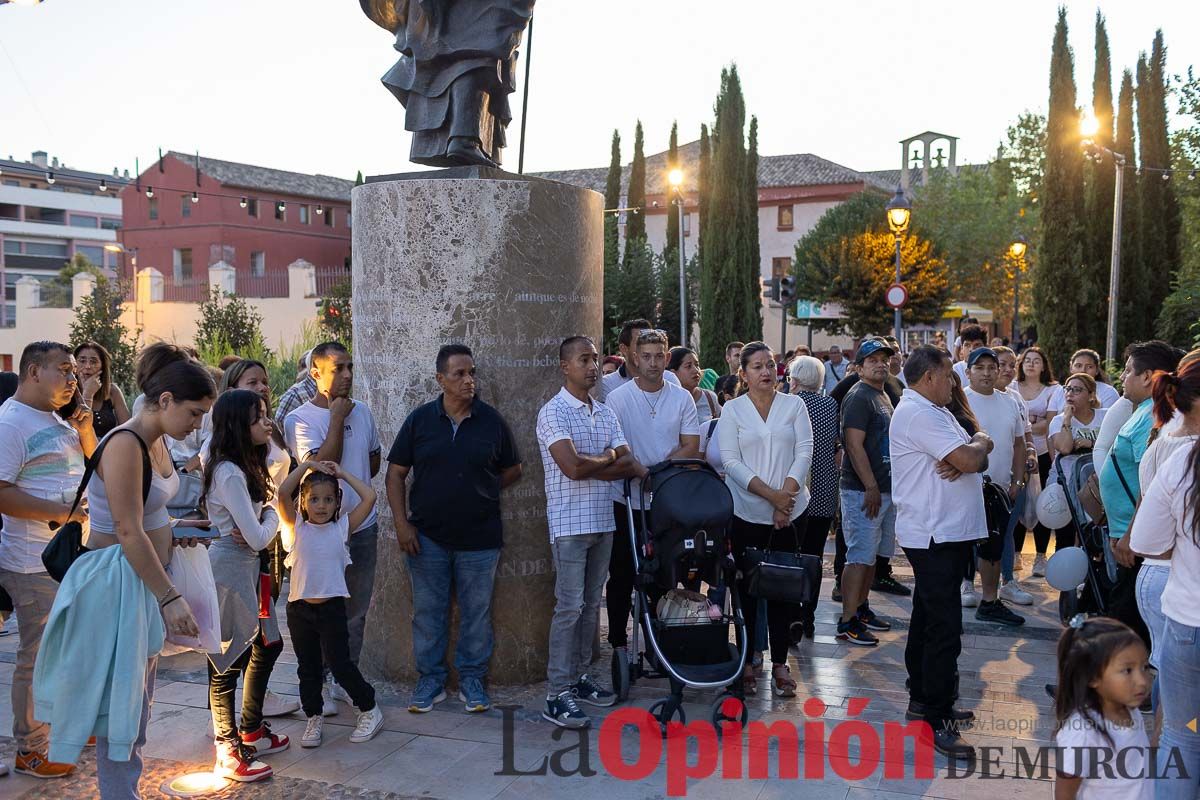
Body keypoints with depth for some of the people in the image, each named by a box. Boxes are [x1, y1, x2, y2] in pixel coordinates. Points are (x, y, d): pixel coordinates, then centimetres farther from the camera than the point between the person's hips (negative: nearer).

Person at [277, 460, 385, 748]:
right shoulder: (296, 528, 0)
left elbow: (369, 497, -8)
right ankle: (314, 717, 28)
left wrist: (342, 472, -1)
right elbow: (283, 493, -13)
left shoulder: (342, 528, 0)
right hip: (300, 608, 2)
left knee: (340, 663, -1)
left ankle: (369, 709, 16)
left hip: (332, 608, -2)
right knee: (308, 667, 12)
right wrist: (308, 465, -8)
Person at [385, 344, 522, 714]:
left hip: (480, 537, 0)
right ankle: (431, 679, 23)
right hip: (427, 537, 0)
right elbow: (395, 473, 2)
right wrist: (401, 523, -5)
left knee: (476, 612, 8)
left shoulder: (492, 421, 0)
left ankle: (472, 679, 22)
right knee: (427, 611, 9)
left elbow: (512, 470, 10)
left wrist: (480, 492, 2)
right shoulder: (419, 419, -1)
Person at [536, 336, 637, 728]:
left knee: (592, 604, 12)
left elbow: (629, 466, 3)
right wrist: (608, 457, -3)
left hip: (603, 520, 7)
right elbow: (572, 466, -21)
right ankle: (557, 693, -1)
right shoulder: (554, 412, -9)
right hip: (569, 523, -7)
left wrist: (587, 466, -12)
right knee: (570, 606, -7)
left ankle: (579, 676, 23)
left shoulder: (606, 413, 13)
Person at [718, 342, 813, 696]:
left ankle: (780, 663, 10)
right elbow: (731, 461, -6)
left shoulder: (794, 405, 7)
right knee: (748, 589, 4)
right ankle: (747, 662, 13)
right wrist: (770, 494, -14)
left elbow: (804, 454, 1)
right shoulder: (732, 410, 3)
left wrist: (786, 495, -12)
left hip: (789, 512, 1)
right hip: (747, 513, -1)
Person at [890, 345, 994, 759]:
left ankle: (922, 697, 29)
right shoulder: (918, 415, -16)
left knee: (928, 617, 17)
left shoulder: (934, 412, 17)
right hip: (933, 535, -11)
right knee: (944, 627, -10)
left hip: (945, 534, 11)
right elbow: (970, 459, -24)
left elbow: (976, 462, 11)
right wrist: (980, 443, -1)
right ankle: (937, 720, -5)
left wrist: (963, 460, -13)